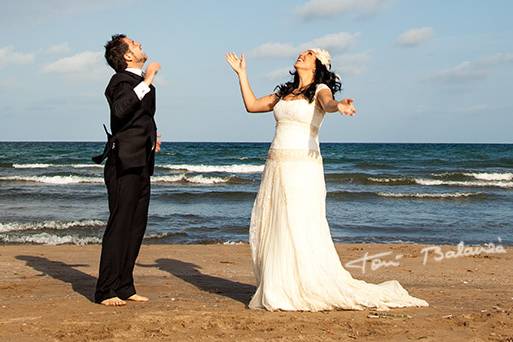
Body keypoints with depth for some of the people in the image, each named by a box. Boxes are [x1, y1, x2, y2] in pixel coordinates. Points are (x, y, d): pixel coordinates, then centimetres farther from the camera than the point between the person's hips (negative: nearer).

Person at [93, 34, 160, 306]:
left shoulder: (140, 82, 20)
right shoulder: (121, 81, -9)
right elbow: (121, 110, -30)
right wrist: (146, 82, -28)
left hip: (141, 166, 9)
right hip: (124, 165, -9)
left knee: (136, 227, 10)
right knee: (119, 225, -8)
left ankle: (124, 286, 17)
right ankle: (105, 291, -4)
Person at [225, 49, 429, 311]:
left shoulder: (320, 90, 1)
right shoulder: (284, 93, 20)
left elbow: (328, 103, -22)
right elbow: (252, 105, 24)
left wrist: (339, 106, -45)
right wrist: (242, 73, 27)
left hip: (302, 168, -7)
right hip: (275, 168, 7)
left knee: (301, 231, -11)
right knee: (266, 230, 4)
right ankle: (277, 291, 13)